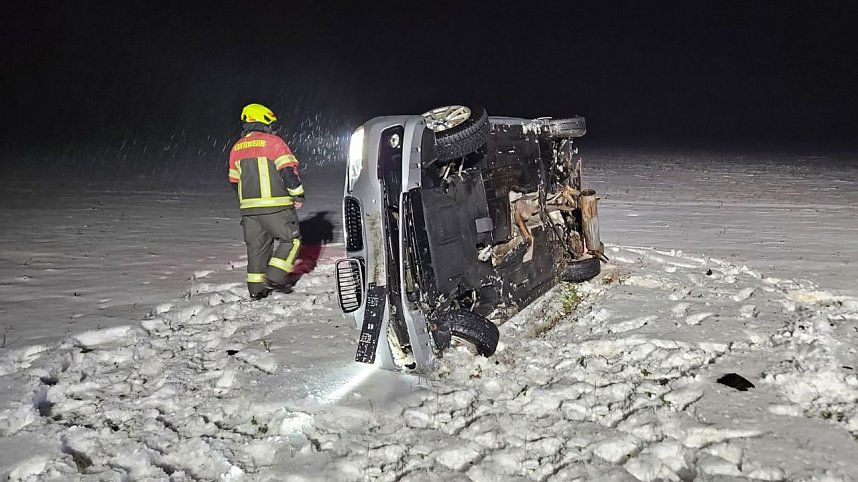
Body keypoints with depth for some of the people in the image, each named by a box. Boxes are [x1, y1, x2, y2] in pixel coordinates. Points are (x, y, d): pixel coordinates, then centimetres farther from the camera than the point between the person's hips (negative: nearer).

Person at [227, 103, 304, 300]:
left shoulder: (236, 148, 13)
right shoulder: (274, 142, -7)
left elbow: (235, 181, 18)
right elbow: (288, 172, -14)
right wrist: (298, 194, -2)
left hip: (248, 207, 6)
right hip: (276, 206, -6)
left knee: (256, 245, 13)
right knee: (291, 239, 6)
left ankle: (256, 287, 13)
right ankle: (275, 277, -3)